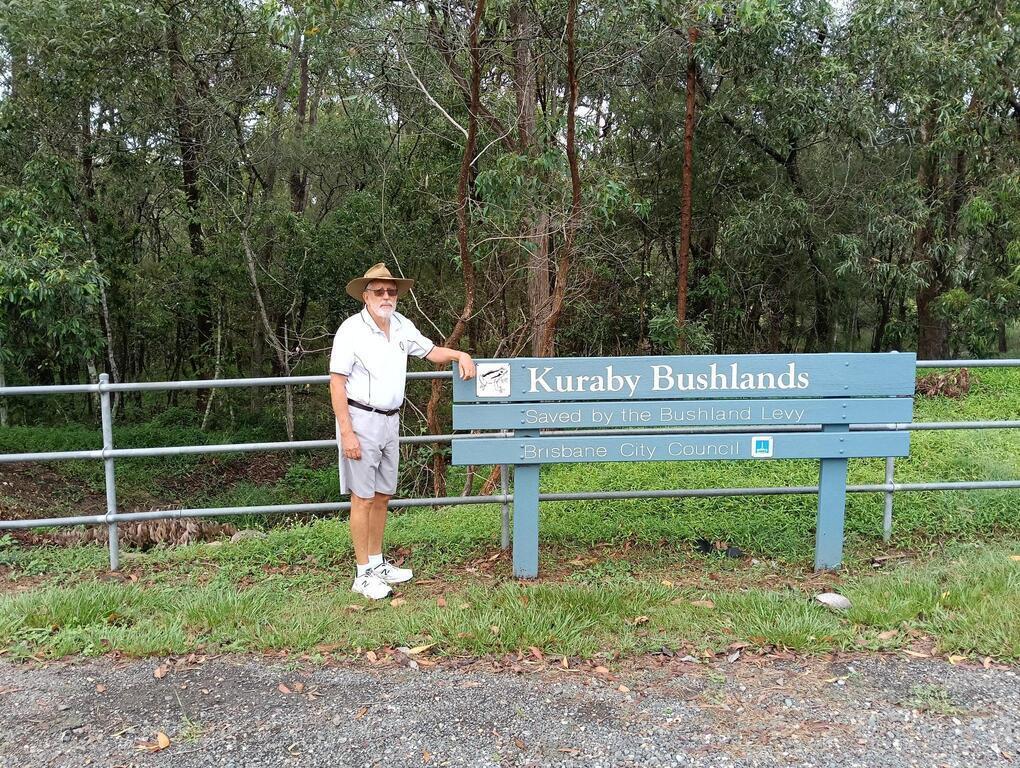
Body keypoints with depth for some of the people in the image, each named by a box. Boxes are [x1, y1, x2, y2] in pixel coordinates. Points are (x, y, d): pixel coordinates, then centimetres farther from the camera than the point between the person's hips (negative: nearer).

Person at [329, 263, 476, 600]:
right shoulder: (351, 330, -12)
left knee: (382, 495, 14)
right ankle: (363, 575, 7)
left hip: (390, 421, 7)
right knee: (363, 498, -2)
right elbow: (336, 383, -14)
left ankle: (377, 563, 28)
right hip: (360, 419, -7)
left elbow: (430, 350, 21)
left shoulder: (401, 326, 8)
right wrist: (346, 433, -19)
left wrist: (461, 355, 2)